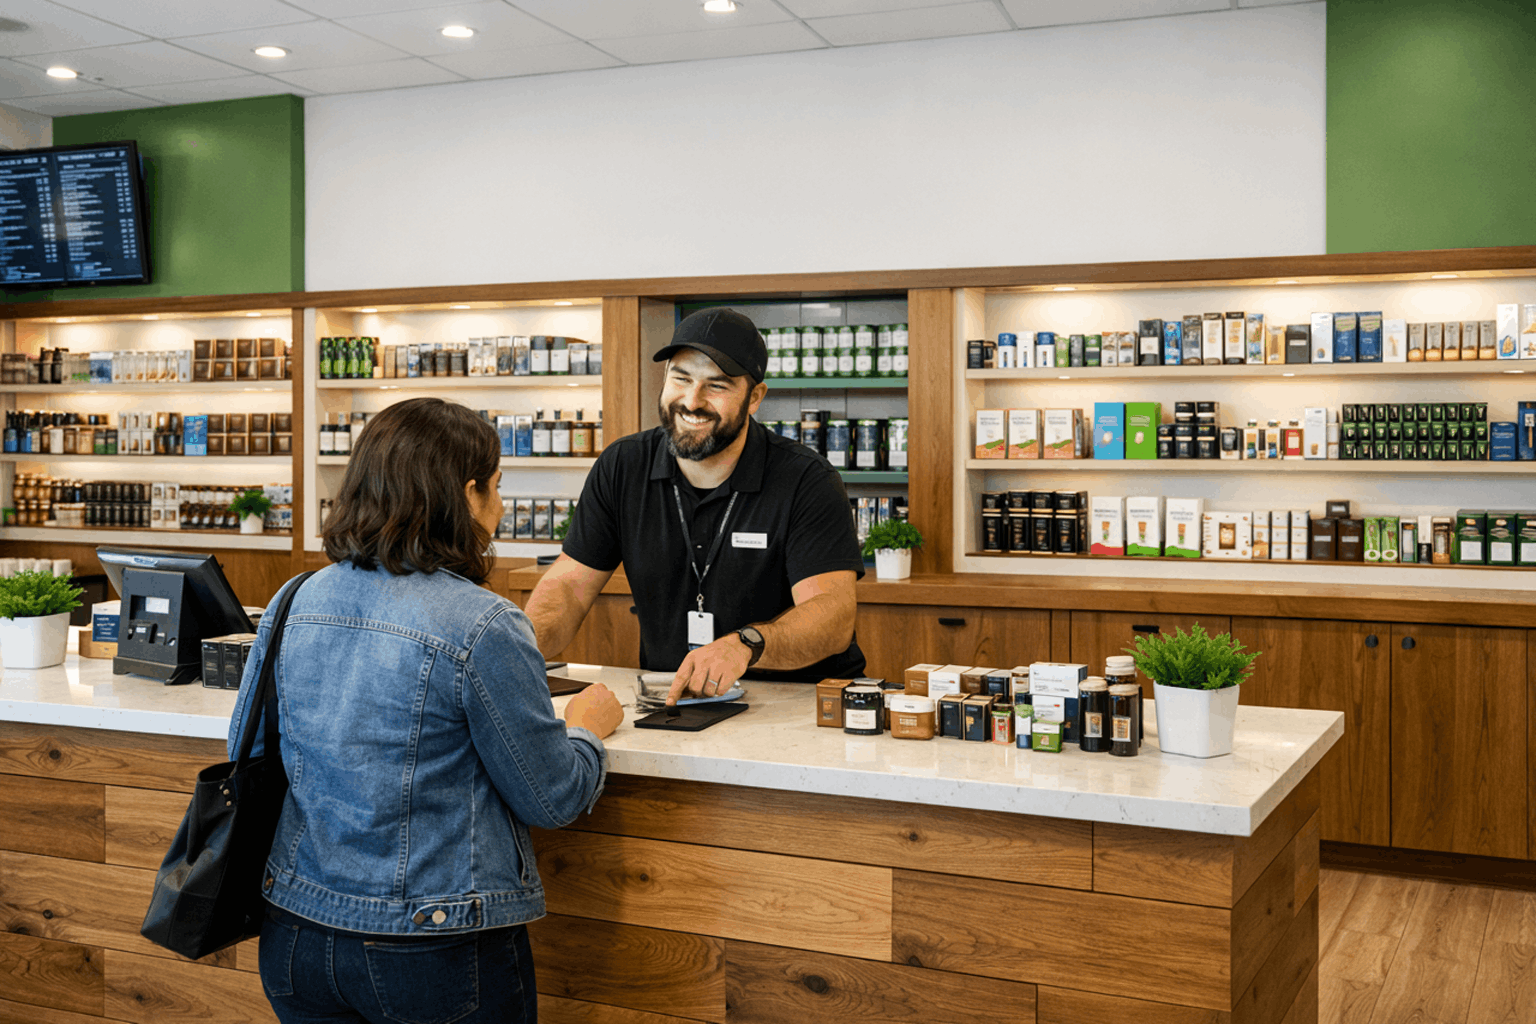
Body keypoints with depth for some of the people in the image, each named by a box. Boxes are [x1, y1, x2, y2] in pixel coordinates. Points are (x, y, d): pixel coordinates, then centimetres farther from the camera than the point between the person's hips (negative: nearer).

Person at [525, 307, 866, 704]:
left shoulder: (808, 482, -11)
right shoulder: (622, 468, 3)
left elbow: (833, 614, -21)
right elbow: (570, 585, 4)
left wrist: (744, 645, -41)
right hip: (665, 696, 3)